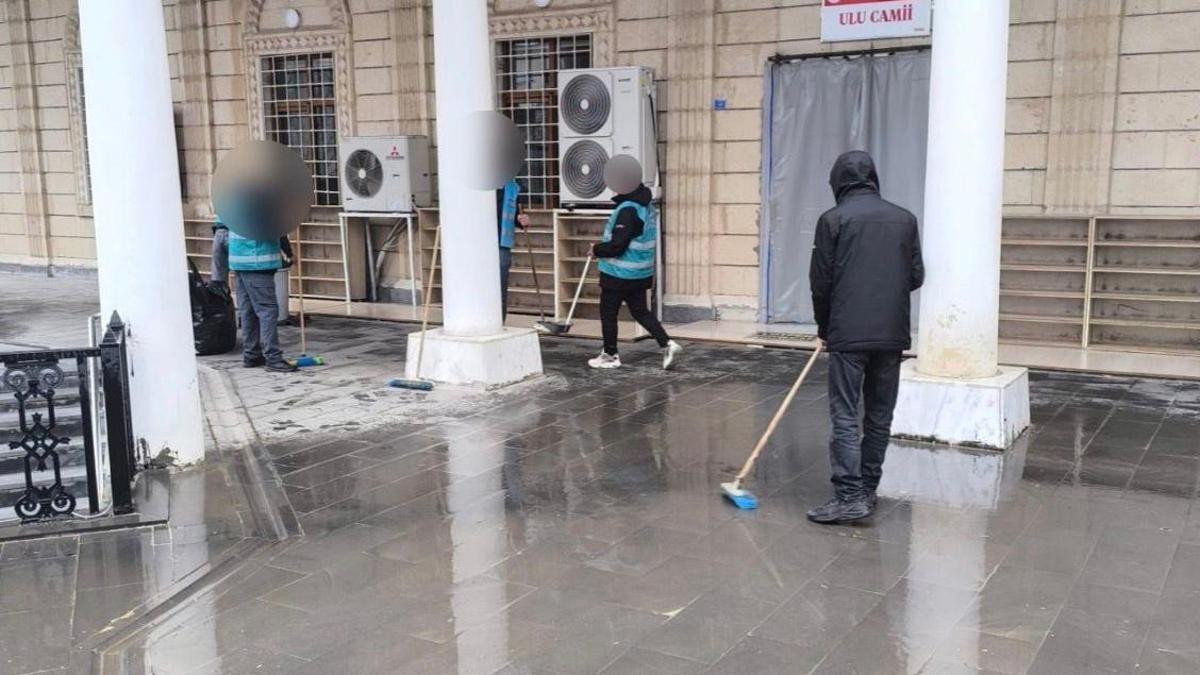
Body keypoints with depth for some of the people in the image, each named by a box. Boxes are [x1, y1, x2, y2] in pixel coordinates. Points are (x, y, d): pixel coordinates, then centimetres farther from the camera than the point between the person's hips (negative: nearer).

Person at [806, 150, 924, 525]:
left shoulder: (833, 219, -3)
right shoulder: (905, 218, 8)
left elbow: (821, 281, -2)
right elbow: (916, 277, 10)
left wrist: (824, 328, 11)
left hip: (848, 334, -4)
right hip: (892, 334, 4)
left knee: (845, 415, -2)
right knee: (880, 415, 12)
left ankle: (850, 496, -8)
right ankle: (868, 490, 19)